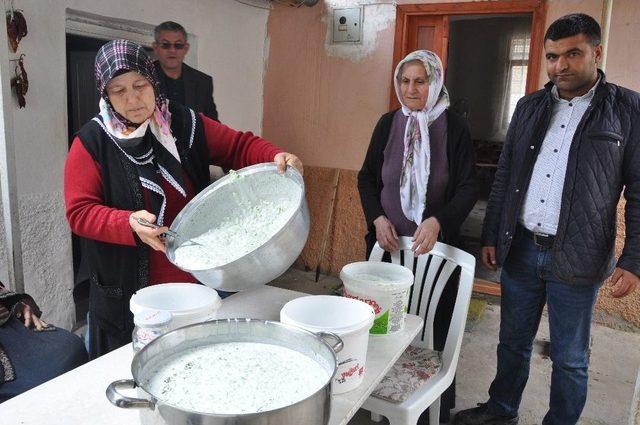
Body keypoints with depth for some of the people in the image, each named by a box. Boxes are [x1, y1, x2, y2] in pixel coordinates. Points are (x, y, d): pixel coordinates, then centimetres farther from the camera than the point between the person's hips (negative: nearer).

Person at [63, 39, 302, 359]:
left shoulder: (185, 124, 2)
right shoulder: (91, 143, -5)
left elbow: (239, 145, 3)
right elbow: (79, 212, -9)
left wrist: (276, 157, -17)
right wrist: (130, 224, -26)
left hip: (197, 280, 2)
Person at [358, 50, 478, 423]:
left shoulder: (455, 127, -4)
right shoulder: (388, 123, 5)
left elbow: (468, 188, -7)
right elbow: (367, 176, 9)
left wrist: (437, 221, -22)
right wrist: (377, 218, -6)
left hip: (435, 243, -2)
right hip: (388, 239, 3)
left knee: (433, 324, 3)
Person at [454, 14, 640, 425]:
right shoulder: (529, 106, 8)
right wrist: (491, 236, 9)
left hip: (576, 258, -3)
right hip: (521, 249, 4)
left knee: (570, 357, 10)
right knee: (513, 341, 18)